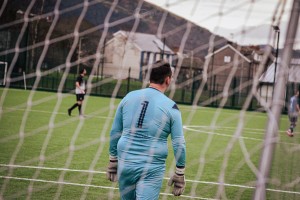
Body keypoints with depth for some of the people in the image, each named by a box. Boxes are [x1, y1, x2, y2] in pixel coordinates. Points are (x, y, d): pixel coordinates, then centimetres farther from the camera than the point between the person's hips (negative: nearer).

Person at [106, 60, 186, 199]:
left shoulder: (129, 97, 5)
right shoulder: (171, 107, -5)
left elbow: (115, 132, 11)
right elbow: (179, 144, -5)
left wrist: (113, 160, 21)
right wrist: (180, 174, 4)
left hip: (125, 164, 4)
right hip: (152, 169, -4)